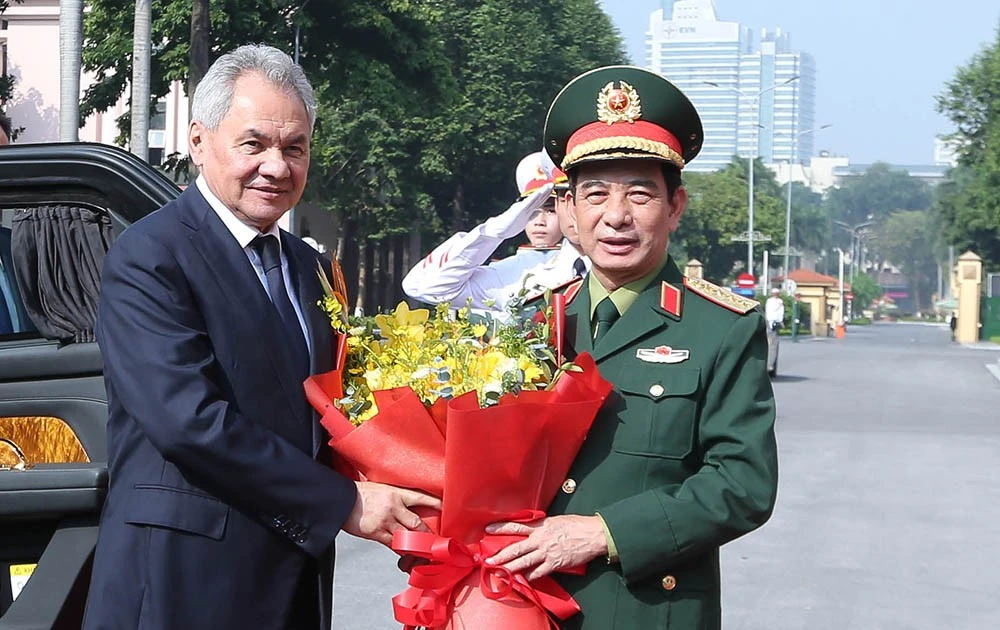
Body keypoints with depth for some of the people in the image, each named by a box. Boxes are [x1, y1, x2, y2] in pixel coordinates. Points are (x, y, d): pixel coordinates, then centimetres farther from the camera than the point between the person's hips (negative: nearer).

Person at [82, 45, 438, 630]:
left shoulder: (310, 268, 13)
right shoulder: (149, 257, -12)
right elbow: (189, 420, -22)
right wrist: (344, 502, -18)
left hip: (299, 576, 7)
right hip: (186, 581, -7)